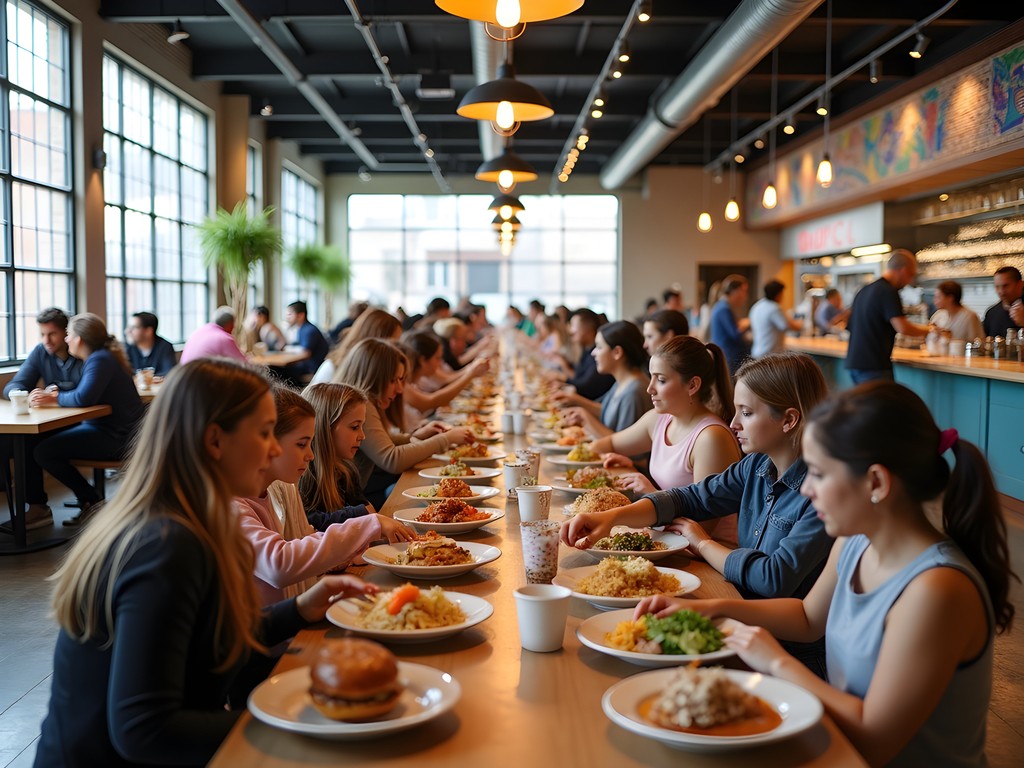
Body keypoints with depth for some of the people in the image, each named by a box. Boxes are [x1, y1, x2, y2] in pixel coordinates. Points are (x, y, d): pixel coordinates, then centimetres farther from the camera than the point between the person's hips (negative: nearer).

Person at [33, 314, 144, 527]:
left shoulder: (100, 360, -18)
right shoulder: (99, 357, 14)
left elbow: (83, 398, -31)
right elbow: (83, 395, 14)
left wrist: (56, 399, -14)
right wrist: (55, 395, -1)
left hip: (114, 437, -11)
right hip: (110, 430, 11)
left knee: (43, 452, -14)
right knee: (48, 441, 21)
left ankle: (91, 501, -1)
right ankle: (88, 502, 19)